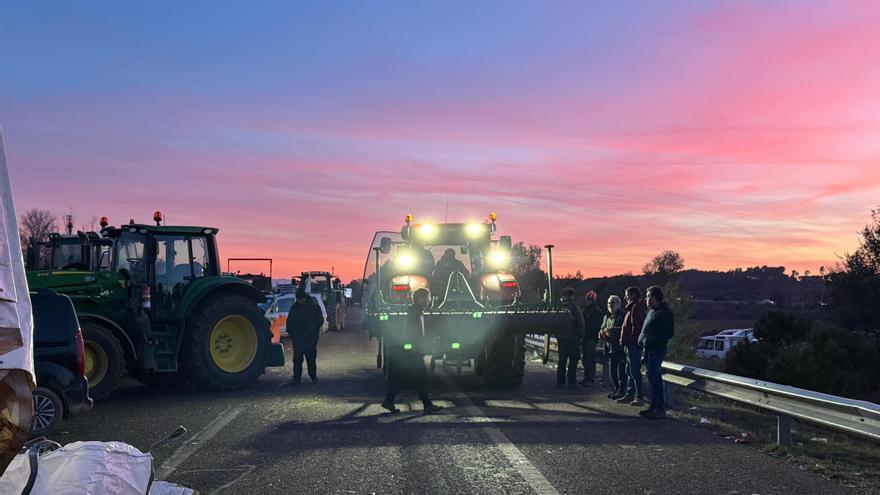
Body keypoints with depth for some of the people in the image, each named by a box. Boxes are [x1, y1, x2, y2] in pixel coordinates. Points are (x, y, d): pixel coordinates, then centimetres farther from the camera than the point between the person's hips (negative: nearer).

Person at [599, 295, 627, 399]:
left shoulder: (622, 316, -7)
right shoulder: (607, 317, 19)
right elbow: (601, 329, 22)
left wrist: (611, 330, -24)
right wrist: (602, 333, -1)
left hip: (620, 348, -8)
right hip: (610, 348, 8)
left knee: (621, 371, -8)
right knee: (612, 371, 13)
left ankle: (622, 391, -2)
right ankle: (616, 389, 24)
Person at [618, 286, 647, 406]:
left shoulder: (636, 307, -12)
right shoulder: (632, 307, 20)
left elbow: (636, 327, -21)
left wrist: (632, 341, -22)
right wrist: (625, 342, 18)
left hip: (634, 345, -11)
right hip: (630, 346, 11)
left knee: (634, 371, -9)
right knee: (630, 371, 14)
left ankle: (639, 396, -6)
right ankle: (630, 394, 21)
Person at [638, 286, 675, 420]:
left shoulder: (665, 312, -10)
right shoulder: (652, 311, 20)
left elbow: (669, 333, -15)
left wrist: (651, 340, -17)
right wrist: (643, 339, 11)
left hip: (657, 351, -10)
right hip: (649, 350, 10)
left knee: (654, 379, -10)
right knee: (653, 378, 12)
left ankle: (660, 409, -7)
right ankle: (655, 407, 19)